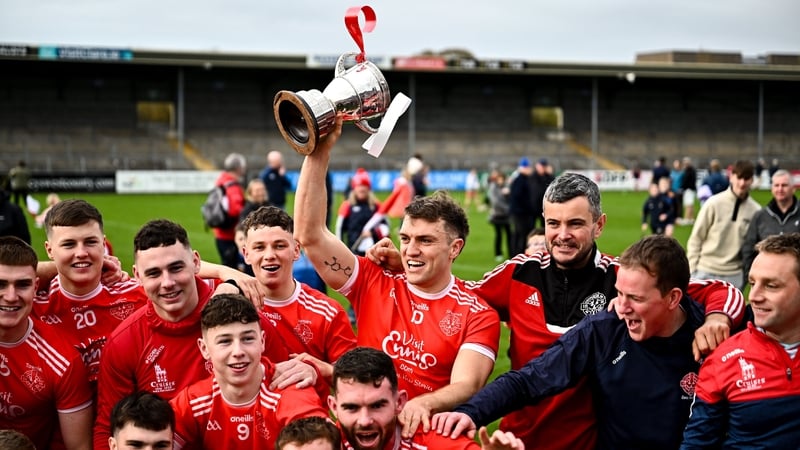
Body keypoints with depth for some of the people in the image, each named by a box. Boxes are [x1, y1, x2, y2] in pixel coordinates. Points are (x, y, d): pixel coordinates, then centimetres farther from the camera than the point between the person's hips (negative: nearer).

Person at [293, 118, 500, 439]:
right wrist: (319, 152, -10)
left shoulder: (479, 316, 0)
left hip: (430, 435, -2)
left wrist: (422, 404, -33)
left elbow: (466, 386, -12)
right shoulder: (374, 284, 4)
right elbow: (310, 235, -2)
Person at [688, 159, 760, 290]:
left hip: (734, 275, 1)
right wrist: (692, 269, -4)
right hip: (705, 272, -1)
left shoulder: (756, 210, -3)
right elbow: (696, 238, -1)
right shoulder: (714, 203, -7)